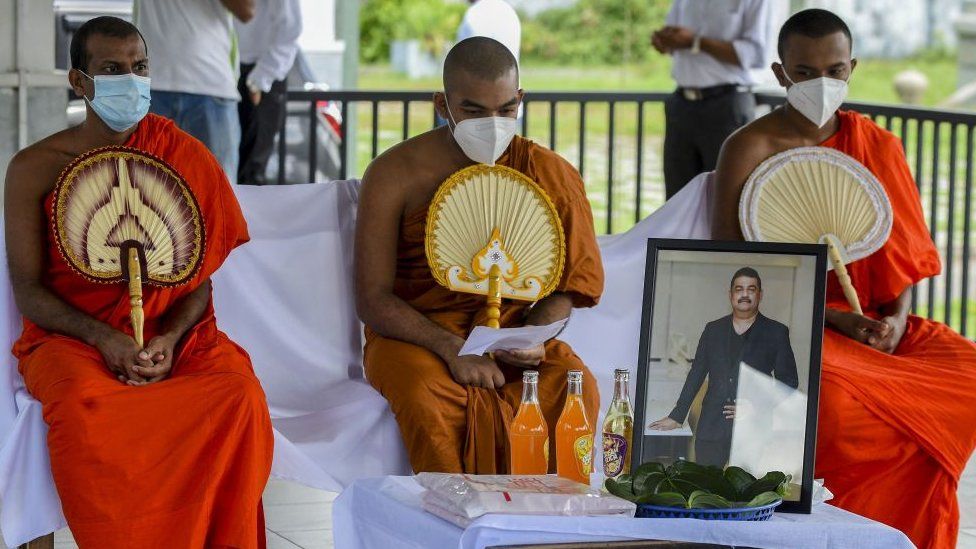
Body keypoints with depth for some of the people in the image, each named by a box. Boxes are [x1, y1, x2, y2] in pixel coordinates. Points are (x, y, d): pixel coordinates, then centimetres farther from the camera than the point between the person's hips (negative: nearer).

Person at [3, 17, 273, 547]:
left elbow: (201, 273, 7)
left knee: (239, 394, -30)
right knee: (79, 407, -37)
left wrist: (170, 339, -14)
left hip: (171, 331, 2)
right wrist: (104, 339, -18)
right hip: (71, 337, -2)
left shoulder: (184, 156, 7)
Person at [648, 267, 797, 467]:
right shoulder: (713, 330, 17)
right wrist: (676, 417, 18)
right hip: (711, 430, 3)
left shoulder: (776, 333, 7)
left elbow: (788, 382, 7)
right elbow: (696, 375, 20)